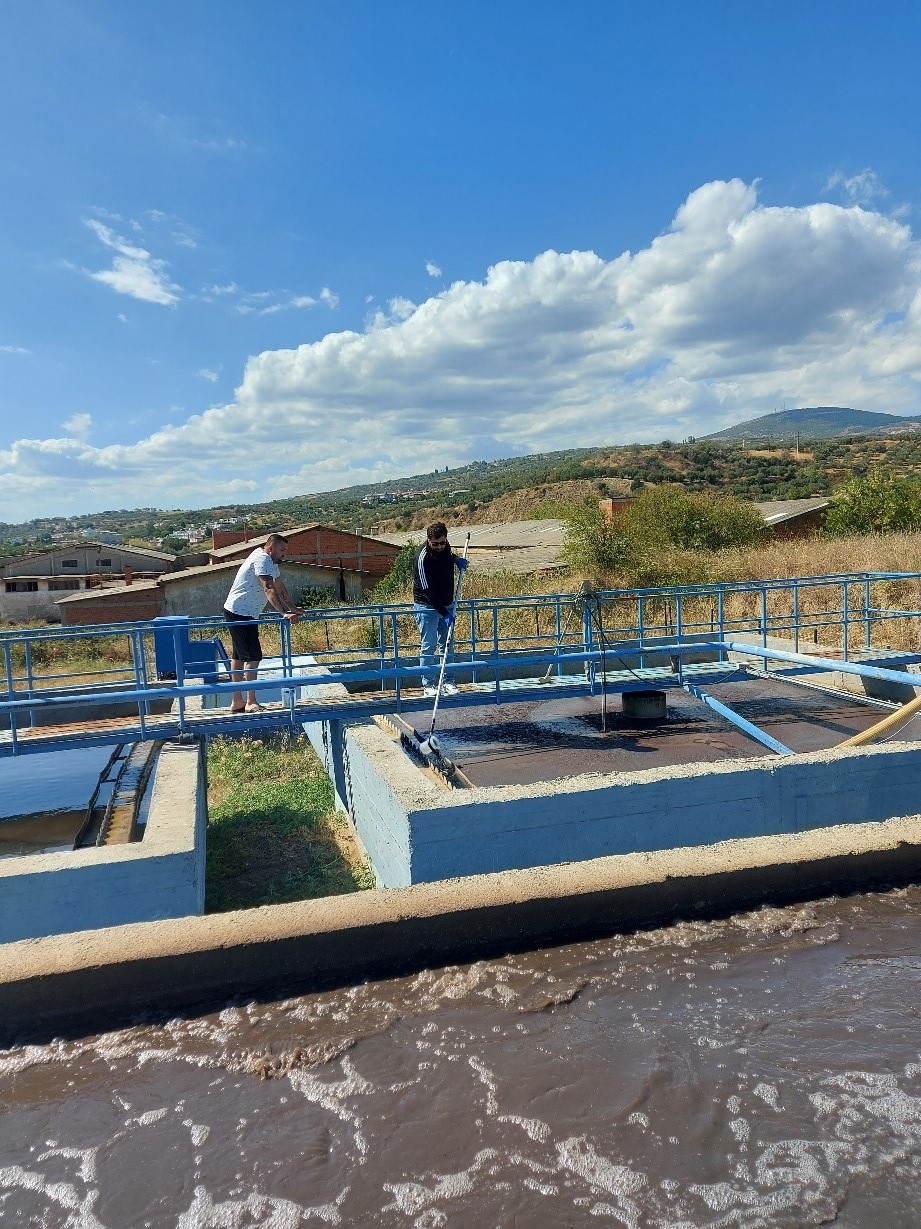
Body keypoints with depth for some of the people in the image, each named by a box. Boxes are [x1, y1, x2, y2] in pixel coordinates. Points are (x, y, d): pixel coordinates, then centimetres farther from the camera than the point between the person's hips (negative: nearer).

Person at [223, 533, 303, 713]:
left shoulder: (270, 562, 13)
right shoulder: (262, 560, -19)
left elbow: (280, 588, 21)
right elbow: (270, 590, -30)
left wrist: (293, 608, 22)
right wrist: (285, 614, -37)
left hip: (244, 614, 11)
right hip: (240, 613, -11)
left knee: (238, 656, 13)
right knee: (252, 657, -12)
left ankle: (237, 702, 19)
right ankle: (251, 703, -9)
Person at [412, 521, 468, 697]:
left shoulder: (444, 546, -4)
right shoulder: (422, 558, -25)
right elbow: (428, 590, -26)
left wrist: (457, 559, 1)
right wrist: (444, 613, -28)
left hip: (447, 603, 7)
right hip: (427, 605, -7)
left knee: (447, 644, 9)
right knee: (428, 647, -2)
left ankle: (447, 682, 16)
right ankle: (428, 685, 6)